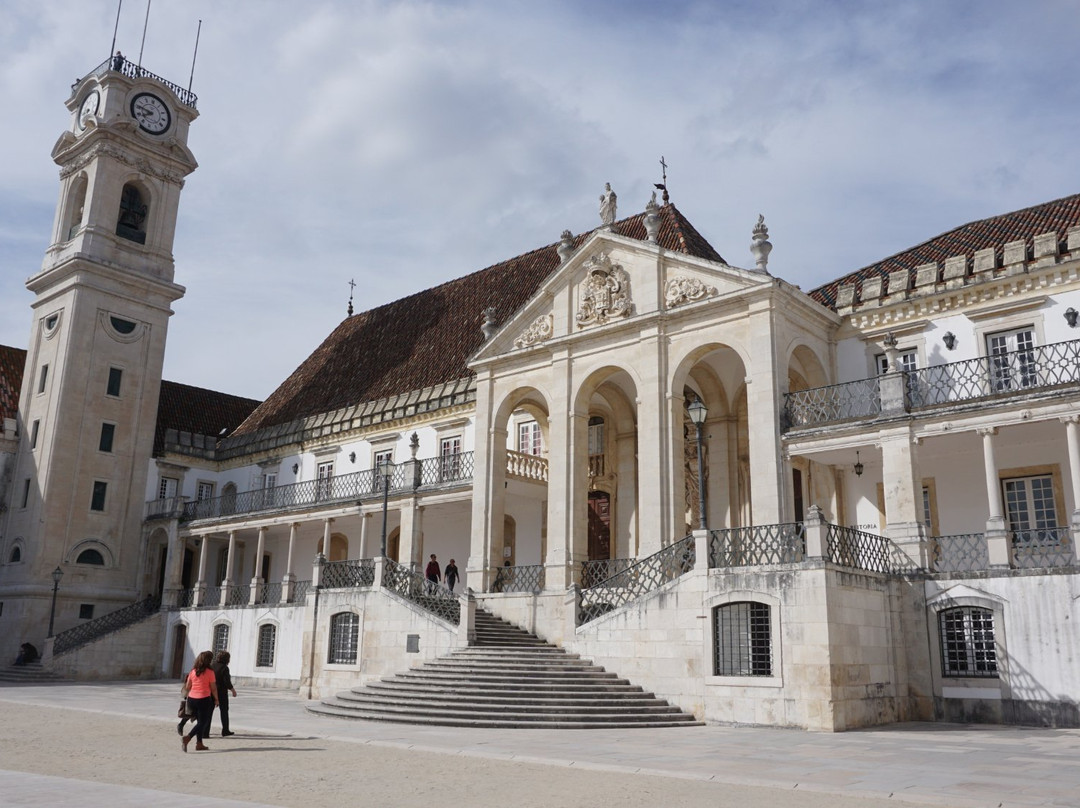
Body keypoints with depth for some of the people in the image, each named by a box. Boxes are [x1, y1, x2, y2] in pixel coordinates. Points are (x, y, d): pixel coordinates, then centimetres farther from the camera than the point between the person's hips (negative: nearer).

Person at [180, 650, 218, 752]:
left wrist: (186, 694, 29)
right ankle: (187, 738, -18)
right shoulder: (210, 672, -9)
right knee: (202, 722, 2)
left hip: (192, 699, 6)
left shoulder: (193, 671, 5)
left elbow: (187, 687, 9)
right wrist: (216, 699, 8)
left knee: (200, 721, 17)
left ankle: (199, 743, 19)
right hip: (204, 699, -6)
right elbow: (213, 688, -5)